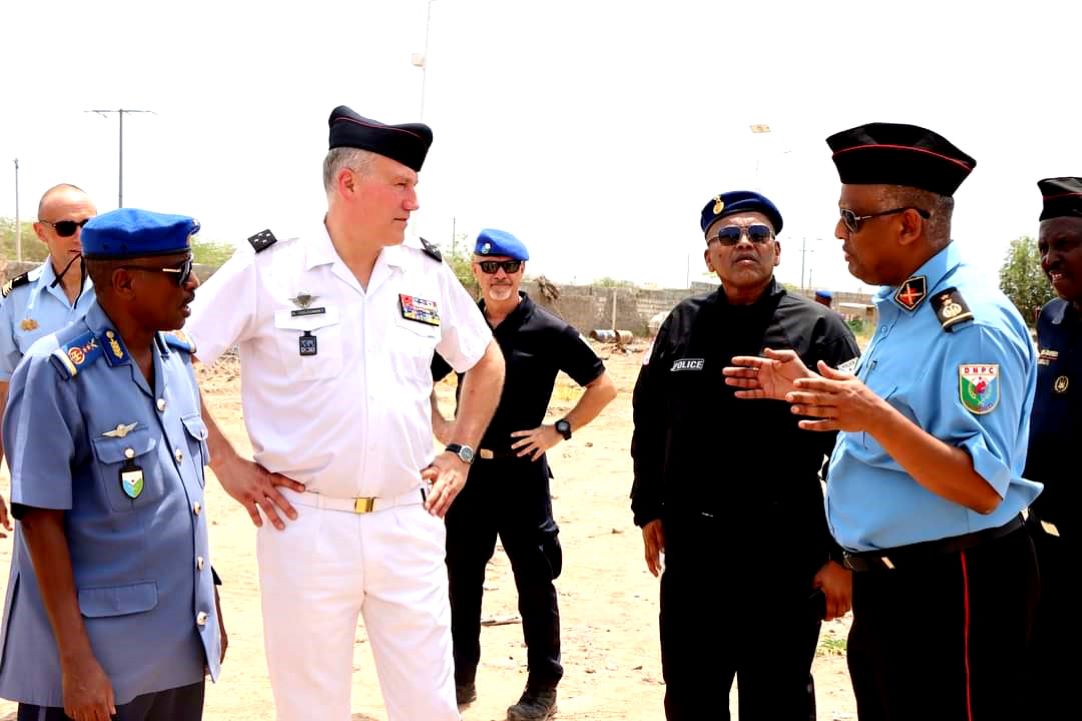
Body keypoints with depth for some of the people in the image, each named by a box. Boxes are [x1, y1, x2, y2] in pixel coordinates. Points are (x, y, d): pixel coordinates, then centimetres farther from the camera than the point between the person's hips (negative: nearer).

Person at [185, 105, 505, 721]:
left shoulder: (428, 274, 5)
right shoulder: (267, 271, -7)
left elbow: (486, 361, 20)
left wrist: (461, 454, 12)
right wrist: (225, 462, -6)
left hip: (409, 522, 3)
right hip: (306, 524, -3)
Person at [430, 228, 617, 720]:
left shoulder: (547, 331, -7)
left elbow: (604, 386, -3)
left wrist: (560, 430, -9)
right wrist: (440, 427, 5)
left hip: (522, 472, -4)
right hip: (466, 468, 4)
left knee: (534, 582, 5)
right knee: (461, 578, 13)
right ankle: (460, 678, 29)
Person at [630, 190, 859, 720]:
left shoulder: (819, 330, -6)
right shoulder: (682, 326, 6)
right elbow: (649, 423, 14)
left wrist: (842, 554, -10)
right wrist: (648, 509, 12)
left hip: (785, 556, -4)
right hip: (690, 547, 4)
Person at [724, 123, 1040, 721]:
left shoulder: (973, 323, -22)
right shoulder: (902, 307, 8)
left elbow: (982, 488, -26)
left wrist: (877, 418, -37)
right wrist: (809, 390, 8)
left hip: (949, 594, -9)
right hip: (885, 581, 9)